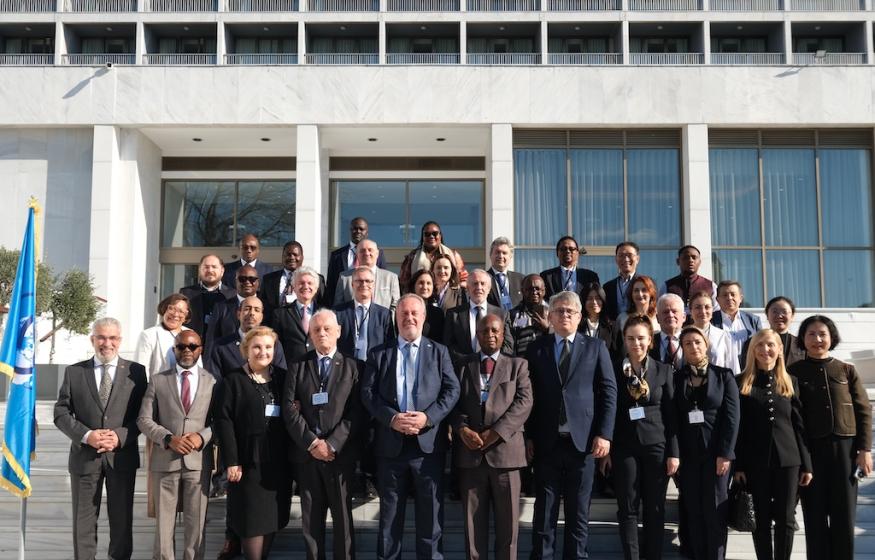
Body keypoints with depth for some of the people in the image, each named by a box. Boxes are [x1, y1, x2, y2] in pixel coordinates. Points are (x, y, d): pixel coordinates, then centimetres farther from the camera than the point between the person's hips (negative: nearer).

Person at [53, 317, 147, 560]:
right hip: (85, 456, 1)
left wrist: (120, 436, -16)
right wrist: (86, 435, -14)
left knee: (122, 518, 10)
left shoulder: (136, 372, 2)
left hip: (122, 456, 0)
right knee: (84, 519, 8)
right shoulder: (74, 372, 5)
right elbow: (61, 413, 1)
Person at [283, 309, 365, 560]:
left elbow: (357, 412, -5)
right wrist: (311, 442, -11)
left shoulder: (354, 366, 4)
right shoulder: (297, 367, 10)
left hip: (340, 453, -2)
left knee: (342, 516, 4)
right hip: (306, 453, 2)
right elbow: (290, 409, 0)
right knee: (311, 518, 8)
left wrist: (332, 444, -14)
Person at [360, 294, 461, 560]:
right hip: (391, 443, 0)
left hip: (429, 442, 0)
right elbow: (368, 393, 0)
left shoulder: (439, 352, 8)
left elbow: (452, 390, -1)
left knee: (430, 511, 6)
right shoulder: (379, 354, 8)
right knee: (389, 513, 9)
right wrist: (391, 418, -15)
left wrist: (428, 417, -15)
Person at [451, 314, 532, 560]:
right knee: (473, 520, 6)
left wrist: (496, 432, -13)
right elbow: (454, 403, 7)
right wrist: (463, 429, -13)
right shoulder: (463, 366, 15)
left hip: (505, 449, -1)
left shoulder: (518, 365, 11)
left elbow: (524, 401, -2)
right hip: (470, 452, 1)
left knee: (507, 520, 3)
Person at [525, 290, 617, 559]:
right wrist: (528, 436, -2)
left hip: (583, 440, 0)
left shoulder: (595, 347, 7)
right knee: (544, 510, 5)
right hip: (546, 441, 0)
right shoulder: (536, 348, 8)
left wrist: (604, 434, -6)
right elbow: (528, 394, 5)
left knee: (579, 512, 8)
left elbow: (609, 392, 2)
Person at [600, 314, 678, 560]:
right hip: (624, 447, 0)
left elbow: (672, 414, 2)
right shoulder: (613, 369, 2)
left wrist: (674, 452, -3)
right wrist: (605, 449, -2)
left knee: (655, 508, 7)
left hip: (657, 445, 0)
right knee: (628, 508, 2)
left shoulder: (664, 370, 3)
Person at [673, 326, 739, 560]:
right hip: (687, 454, 2)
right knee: (693, 512, 4)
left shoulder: (723, 375, 2)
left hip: (716, 452, -2)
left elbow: (731, 416, -4)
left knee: (715, 510, -2)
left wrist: (725, 453, -12)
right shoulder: (676, 378, 7)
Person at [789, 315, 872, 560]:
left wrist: (865, 449, -2)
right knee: (815, 514, 3)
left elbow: (864, 411, 6)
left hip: (845, 448, 1)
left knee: (844, 514, 3)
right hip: (810, 450, -1)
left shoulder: (847, 370, 8)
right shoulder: (794, 372, 3)